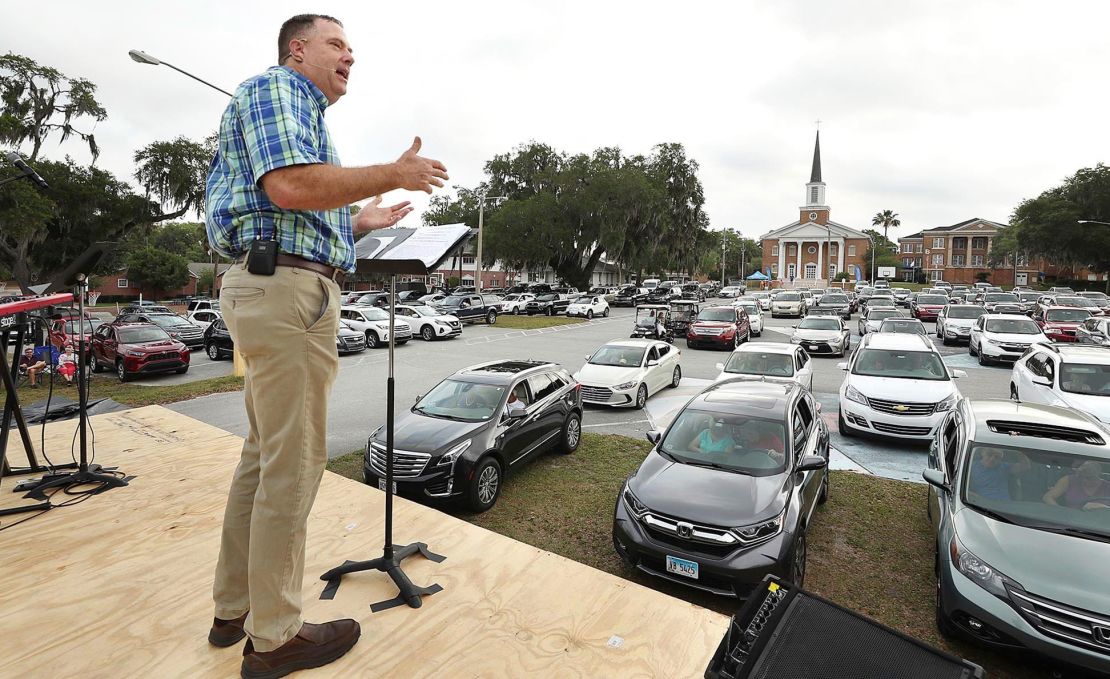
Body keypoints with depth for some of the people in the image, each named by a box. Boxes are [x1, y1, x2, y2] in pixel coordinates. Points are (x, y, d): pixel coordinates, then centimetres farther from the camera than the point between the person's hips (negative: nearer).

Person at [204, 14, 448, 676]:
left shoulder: (306, 114, 29)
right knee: (294, 463, -5)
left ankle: (235, 610, 28)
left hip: (272, 289, 11)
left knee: (265, 454, 14)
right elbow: (288, 185, -19)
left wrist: (360, 221, 26)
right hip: (286, 287, -11)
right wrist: (394, 174, -12)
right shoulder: (273, 87, 0)